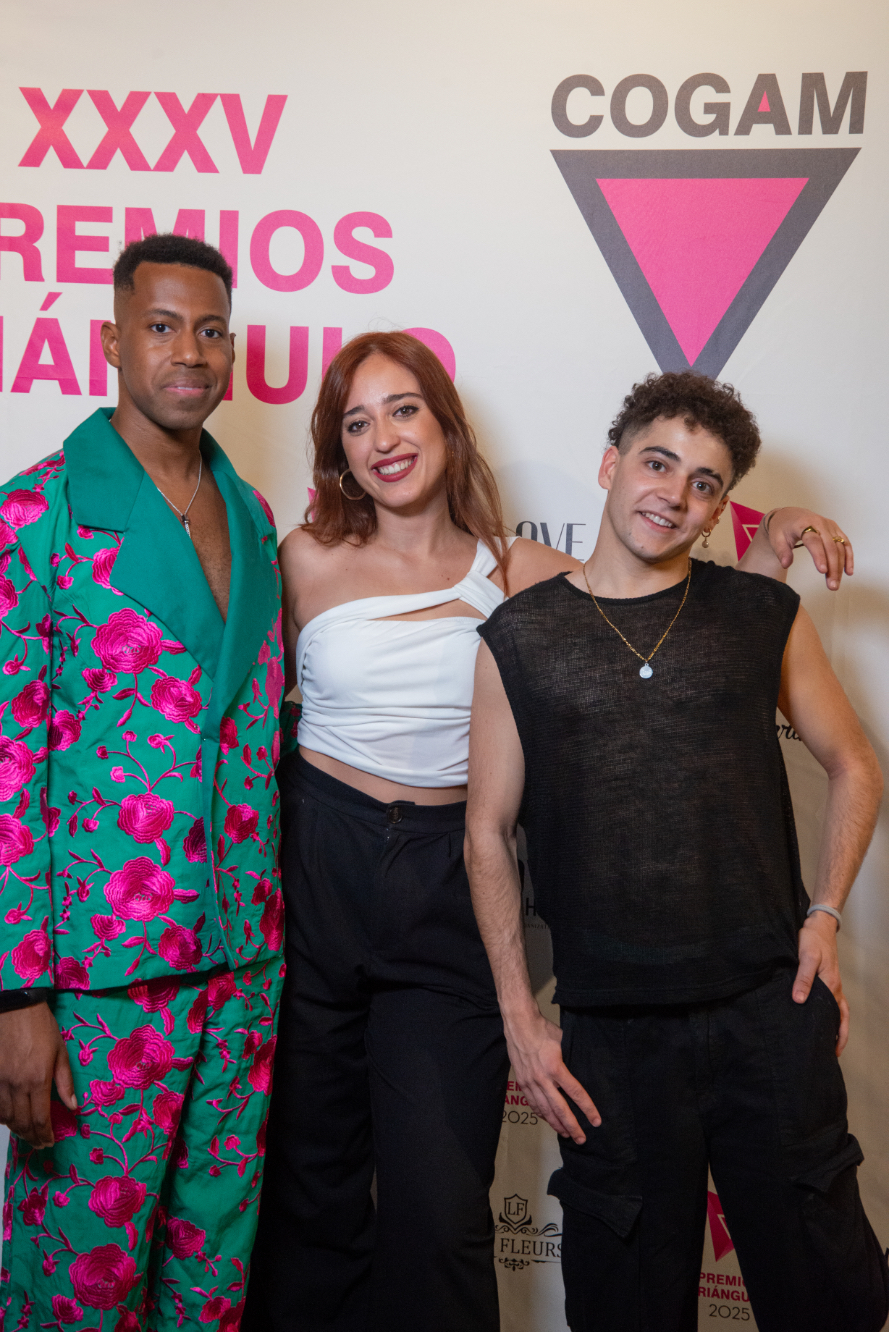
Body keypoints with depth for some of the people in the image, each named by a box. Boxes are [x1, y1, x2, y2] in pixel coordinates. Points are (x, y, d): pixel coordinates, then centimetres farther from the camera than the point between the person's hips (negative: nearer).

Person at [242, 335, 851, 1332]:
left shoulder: (520, 576, 5)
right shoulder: (308, 560, 3)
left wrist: (767, 555, -4)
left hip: (446, 886, 0)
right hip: (314, 867, 0)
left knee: (439, 1212, -1)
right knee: (309, 1185, 11)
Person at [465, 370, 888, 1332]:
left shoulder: (766, 617, 4)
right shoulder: (519, 638, 1)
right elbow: (489, 833, 4)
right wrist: (519, 1018, 0)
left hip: (772, 1007, 1)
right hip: (611, 1028, 0)